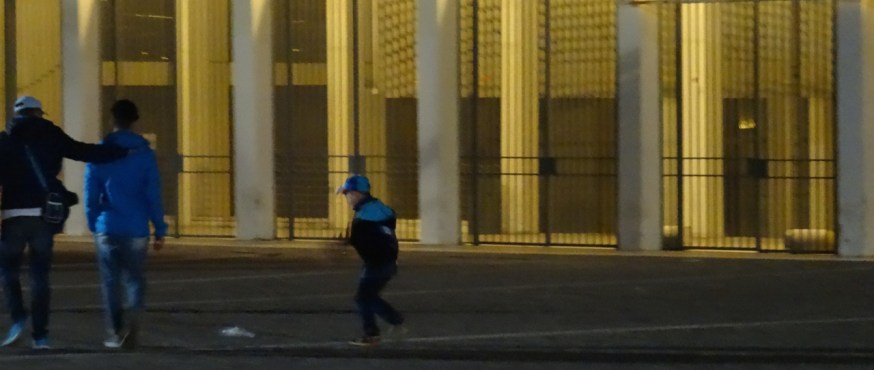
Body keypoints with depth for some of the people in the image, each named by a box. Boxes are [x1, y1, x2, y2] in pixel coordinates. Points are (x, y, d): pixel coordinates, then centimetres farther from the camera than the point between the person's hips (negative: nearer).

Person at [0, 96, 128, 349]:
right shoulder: (50, 136, 5)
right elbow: (85, 153, -1)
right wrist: (123, 152, 4)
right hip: (44, 214, 1)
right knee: (40, 275, 8)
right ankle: (40, 335, 5)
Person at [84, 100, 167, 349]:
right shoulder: (144, 153, -1)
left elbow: (91, 194, 3)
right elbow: (153, 194, -2)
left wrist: (93, 224, 14)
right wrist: (160, 230, 2)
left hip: (107, 229, 0)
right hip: (136, 229, 0)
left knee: (111, 283, 11)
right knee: (135, 280, 7)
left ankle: (115, 334, 11)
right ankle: (132, 323, -18)